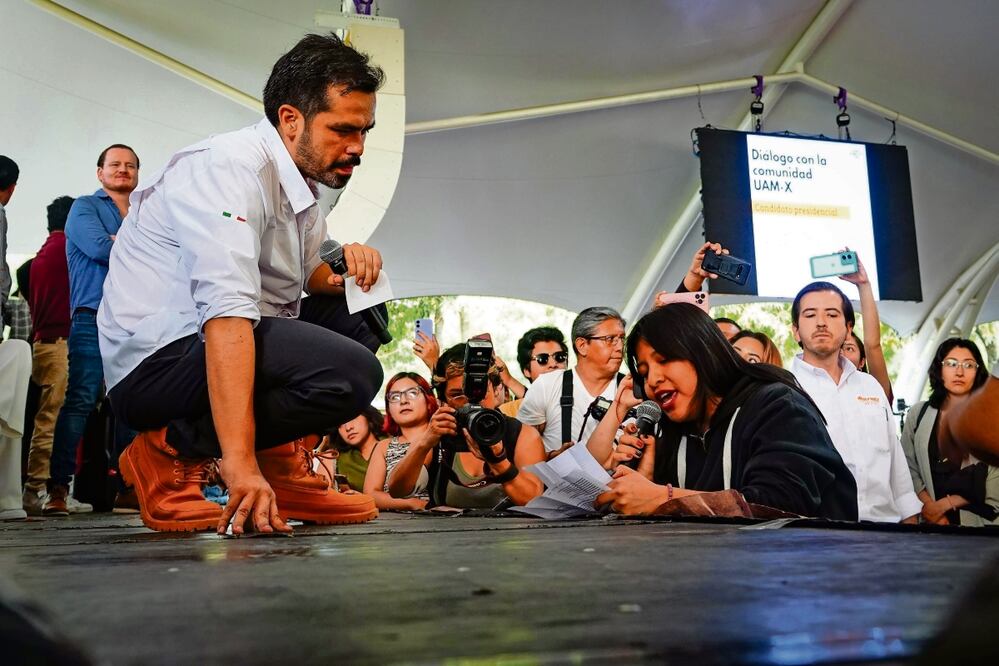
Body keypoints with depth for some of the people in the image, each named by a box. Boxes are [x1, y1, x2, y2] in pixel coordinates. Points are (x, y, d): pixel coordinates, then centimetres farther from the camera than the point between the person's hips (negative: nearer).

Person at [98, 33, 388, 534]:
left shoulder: (299, 183, 10)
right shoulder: (233, 167, -19)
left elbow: (312, 276, 17)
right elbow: (227, 312, -31)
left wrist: (344, 268, -10)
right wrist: (241, 466, -37)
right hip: (157, 358, -10)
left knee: (361, 316, 8)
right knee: (352, 374, -26)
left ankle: (283, 461, 1)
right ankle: (171, 452, -12)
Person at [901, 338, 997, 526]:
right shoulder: (918, 414, 3)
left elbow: (992, 488, -9)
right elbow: (908, 467, 2)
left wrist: (944, 504, -12)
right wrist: (928, 505, -11)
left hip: (979, 521, -1)